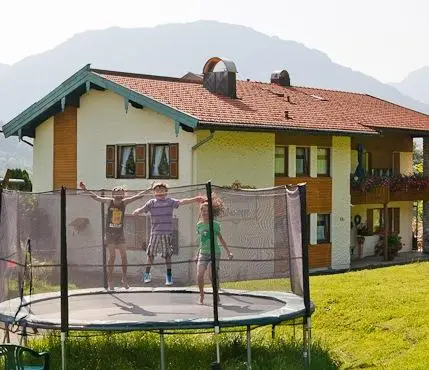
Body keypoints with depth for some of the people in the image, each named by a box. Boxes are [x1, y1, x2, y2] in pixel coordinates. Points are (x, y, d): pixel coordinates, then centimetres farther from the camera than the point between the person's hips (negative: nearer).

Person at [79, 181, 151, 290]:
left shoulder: (124, 202, 1)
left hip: (120, 233, 2)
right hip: (110, 233, -2)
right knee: (112, 256, -4)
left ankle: (124, 279, 9)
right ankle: (110, 281, 3)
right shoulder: (109, 201, -4)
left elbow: (137, 196, 4)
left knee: (124, 256, -2)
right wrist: (85, 189, -11)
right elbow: (96, 197, -4)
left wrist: (148, 189, 3)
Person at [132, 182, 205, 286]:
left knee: (167, 255, 2)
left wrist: (195, 199, -22)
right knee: (150, 254, 2)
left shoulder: (170, 201, 2)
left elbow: (182, 202, -8)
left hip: (167, 233, 0)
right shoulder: (151, 203, 6)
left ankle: (169, 275, 12)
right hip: (155, 233, 0)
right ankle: (147, 274, 17)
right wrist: (137, 211, -26)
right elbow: (143, 209, -4)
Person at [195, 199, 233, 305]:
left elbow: (220, 239, 7)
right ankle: (201, 295, 10)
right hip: (203, 253, 3)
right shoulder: (199, 224, 4)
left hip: (214, 253, -3)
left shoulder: (215, 224, -4)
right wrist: (198, 254, 18)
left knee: (212, 275, -16)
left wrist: (228, 252, 6)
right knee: (199, 275, -11)